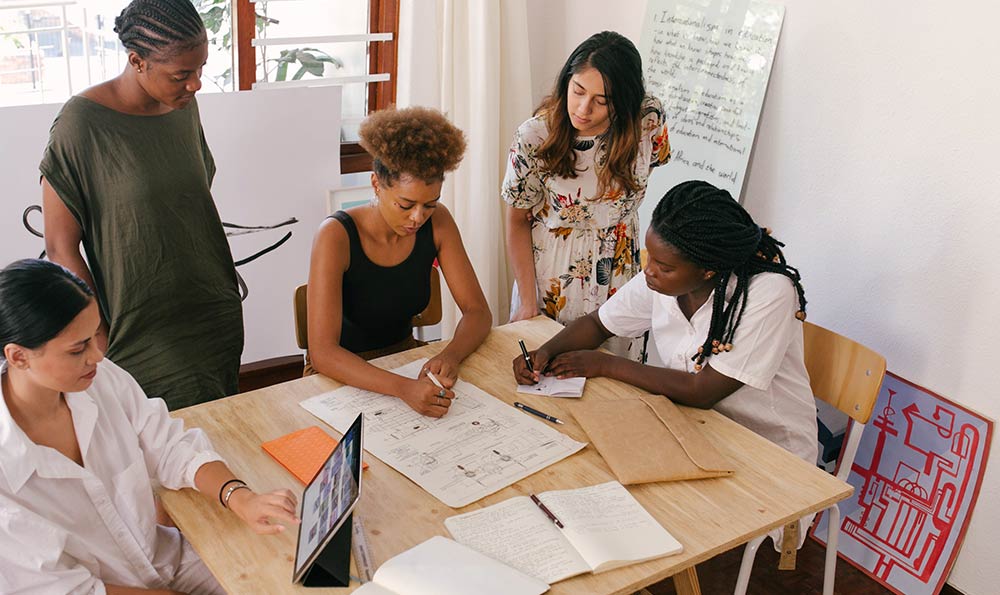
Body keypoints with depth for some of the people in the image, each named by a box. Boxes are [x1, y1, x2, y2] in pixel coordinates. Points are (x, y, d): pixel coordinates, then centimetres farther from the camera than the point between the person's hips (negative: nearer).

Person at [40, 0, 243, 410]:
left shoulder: (184, 106, 3)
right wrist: (102, 343, -11)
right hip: (146, 339, -6)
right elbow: (61, 247, -11)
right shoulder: (82, 123, -15)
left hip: (218, 318, 6)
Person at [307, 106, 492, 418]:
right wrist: (403, 388, -44)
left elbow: (478, 311, -6)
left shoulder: (437, 222, -9)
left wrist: (450, 355, -28)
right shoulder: (337, 235, -23)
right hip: (346, 375, -4)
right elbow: (322, 353, -30)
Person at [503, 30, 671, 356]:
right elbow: (517, 222, -10)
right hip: (549, 278, -2)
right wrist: (528, 303, -12)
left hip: (617, 273, 2)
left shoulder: (649, 119, -17)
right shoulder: (534, 136, -21)